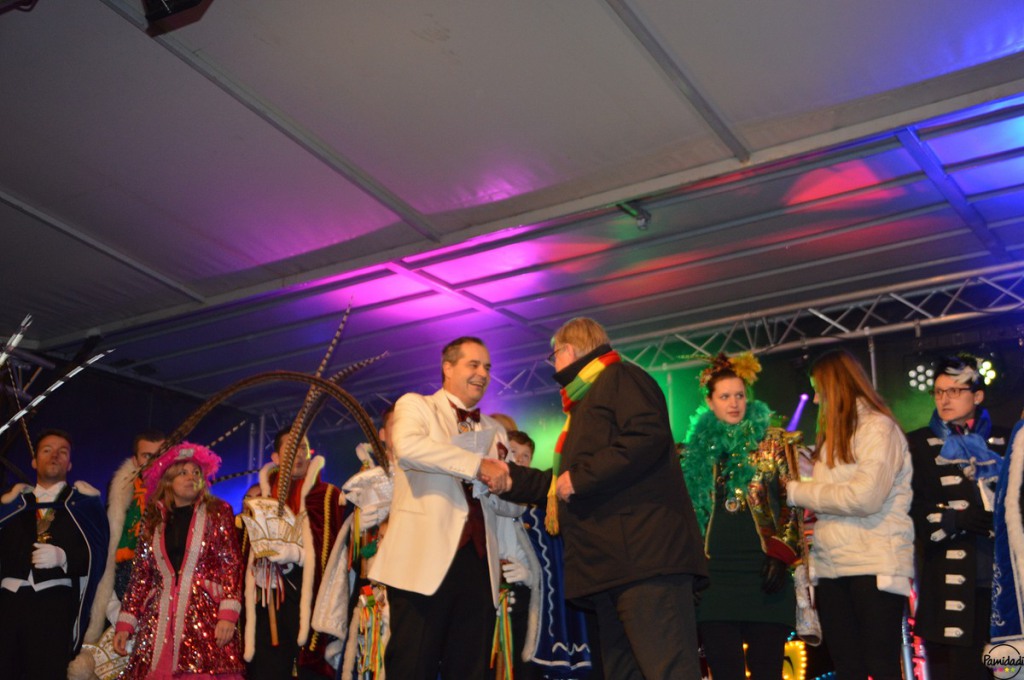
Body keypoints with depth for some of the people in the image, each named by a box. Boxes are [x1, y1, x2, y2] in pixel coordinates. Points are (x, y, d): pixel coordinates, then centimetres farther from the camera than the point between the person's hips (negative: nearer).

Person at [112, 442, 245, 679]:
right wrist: (125, 622, 6)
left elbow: (232, 565, -1)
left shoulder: (217, 512, 6)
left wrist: (228, 614, -12)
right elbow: (141, 574, 13)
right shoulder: (154, 518, 13)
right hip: (159, 620, 3)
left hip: (206, 616, -3)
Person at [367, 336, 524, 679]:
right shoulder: (415, 406, 8)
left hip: (478, 563, 5)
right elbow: (407, 446, -17)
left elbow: (513, 505, 17)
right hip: (424, 559, -5)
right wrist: (477, 465, -13)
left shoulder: (495, 431, 22)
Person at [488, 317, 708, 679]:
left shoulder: (619, 377, 2)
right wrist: (511, 481, 26)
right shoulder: (586, 402, 31)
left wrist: (580, 477, -13)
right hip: (612, 565, 10)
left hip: (644, 552, -10)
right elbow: (566, 482, 35)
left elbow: (648, 436, -17)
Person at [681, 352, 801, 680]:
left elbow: (794, 502, 1)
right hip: (715, 575, 2)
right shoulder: (698, 449, 13)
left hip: (763, 572, -2)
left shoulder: (775, 442, 6)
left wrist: (782, 553, -11)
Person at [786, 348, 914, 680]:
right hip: (832, 567, 8)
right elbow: (829, 491, 11)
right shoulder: (833, 436, 20)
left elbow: (865, 497, -18)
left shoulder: (878, 427, -5)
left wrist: (797, 492, -9)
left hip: (875, 566, -8)